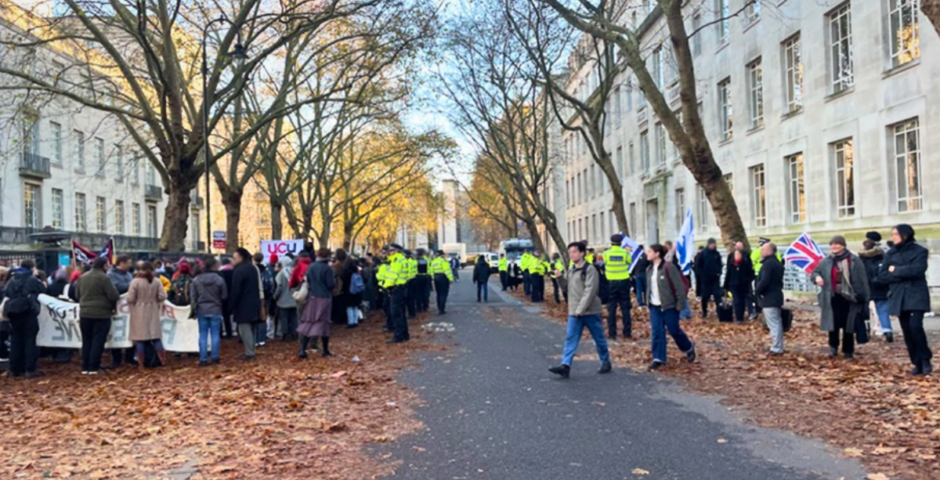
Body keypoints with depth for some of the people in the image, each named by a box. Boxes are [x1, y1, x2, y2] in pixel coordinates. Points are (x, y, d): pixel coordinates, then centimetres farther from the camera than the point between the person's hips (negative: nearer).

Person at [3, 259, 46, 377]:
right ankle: (30, 370, -6)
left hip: (13, 311, 5)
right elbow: (43, 290, 2)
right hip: (27, 311, -5)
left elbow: (5, 291, 10)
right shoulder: (32, 279, -5)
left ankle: (15, 369, 14)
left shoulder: (12, 279, 10)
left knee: (15, 340, 11)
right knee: (29, 340, -3)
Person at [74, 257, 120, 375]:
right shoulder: (104, 277, -14)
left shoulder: (82, 277, 7)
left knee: (86, 341, 12)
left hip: (84, 313, 6)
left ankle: (85, 367, 13)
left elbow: (77, 295, 15)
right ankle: (93, 368, -2)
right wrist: (113, 305, 5)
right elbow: (113, 295, -16)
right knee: (98, 341, -1)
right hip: (101, 314, -6)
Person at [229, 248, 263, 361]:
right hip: (254, 304, 9)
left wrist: (231, 306, -11)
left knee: (244, 330, -5)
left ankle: (249, 353, -6)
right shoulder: (253, 268, 15)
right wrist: (259, 303, 22)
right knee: (250, 329, 14)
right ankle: (251, 351, 19)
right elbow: (258, 287, 19)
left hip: (243, 305, -9)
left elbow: (235, 290, -17)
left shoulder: (239, 270, -14)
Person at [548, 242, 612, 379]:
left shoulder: (589, 269, -12)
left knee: (599, 338, 8)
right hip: (574, 312, 7)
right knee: (570, 338, -4)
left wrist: (581, 309, -21)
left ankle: (606, 363, 24)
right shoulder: (571, 271, 13)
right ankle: (566, 365, -10)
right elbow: (569, 290, 17)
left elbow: (590, 291, -18)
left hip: (590, 311, -6)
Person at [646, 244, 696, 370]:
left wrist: (680, 305, -16)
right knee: (656, 332, 0)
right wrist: (648, 302, 12)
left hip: (669, 306, -6)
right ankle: (658, 358, 5)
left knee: (674, 330, 7)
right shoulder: (649, 269, 7)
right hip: (654, 307, 6)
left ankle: (689, 348, 32)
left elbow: (679, 287, -15)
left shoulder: (668, 267, -16)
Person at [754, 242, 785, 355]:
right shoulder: (777, 263, 16)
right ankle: (778, 347, 21)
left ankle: (776, 349, -7)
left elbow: (764, 281, -26)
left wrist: (757, 291, -11)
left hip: (769, 298, -11)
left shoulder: (768, 263, -18)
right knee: (776, 323, 14)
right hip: (775, 296, 11)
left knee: (773, 324, -8)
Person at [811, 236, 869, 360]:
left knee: (848, 325, 6)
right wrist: (817, 276, -12)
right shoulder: (827, 261, 2)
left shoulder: (854, 260, -5)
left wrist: (864, 297, -5)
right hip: (833, 297, 2)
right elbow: (815, 272, 13)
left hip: (849, 298, -2)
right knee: (833, 323, 1)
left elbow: (862, 279, -3)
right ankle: (833, 346, 21)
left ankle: (848, 351, 18)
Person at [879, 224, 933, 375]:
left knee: (915, 326, -18)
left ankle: (926, 360, 0)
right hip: (899, 297, 4)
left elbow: (917, 270, -18)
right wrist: (904, 274, -10)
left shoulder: (919, 251, -1)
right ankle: (917, 364, 13)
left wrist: (896, 270, -8)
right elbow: (882, 275, 1)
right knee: (907, 332, 4)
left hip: (916, 296, -4)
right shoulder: (891, 253, 10)